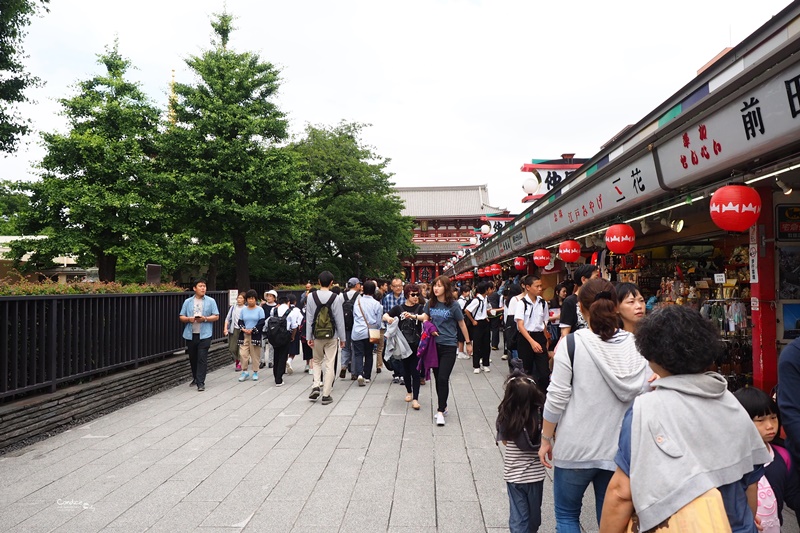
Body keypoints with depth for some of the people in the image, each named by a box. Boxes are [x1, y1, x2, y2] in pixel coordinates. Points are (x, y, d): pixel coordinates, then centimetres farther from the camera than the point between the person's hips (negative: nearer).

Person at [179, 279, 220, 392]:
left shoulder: (211, 301, 3)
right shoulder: (188, 301, 9)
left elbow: (216, 317, 1)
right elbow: (181, 317, 9)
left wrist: (205, 319, -15)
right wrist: (188, 319, -12)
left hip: (204, 335, -3)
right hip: (190, 334, 3)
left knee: (202, 359, -7)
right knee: (192, 358, 12)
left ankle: (200, 383, -4)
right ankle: (195, 378, 31)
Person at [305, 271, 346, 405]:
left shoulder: (311, 297, -5)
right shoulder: (336, 298, -9)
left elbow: (309, 318, -3)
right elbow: (339, 320, -6)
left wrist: (309, 337, 3)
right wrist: (342, 338, 3)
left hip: (317, 335, 2)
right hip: (332, 336, -1)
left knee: (317, 361, 21)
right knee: (330, 365, 5)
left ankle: (316, 386, 4)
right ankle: (326, 395, 7)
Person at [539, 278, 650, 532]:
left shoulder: (572, 343, -13)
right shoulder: (636, 345, -3)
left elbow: (557, 398, -12)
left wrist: (546, 439, 1)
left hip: (576, 447, -3)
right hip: (619, 449, 3)